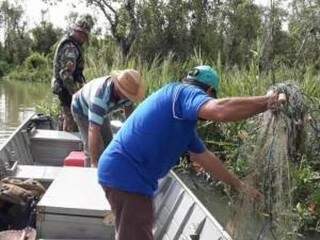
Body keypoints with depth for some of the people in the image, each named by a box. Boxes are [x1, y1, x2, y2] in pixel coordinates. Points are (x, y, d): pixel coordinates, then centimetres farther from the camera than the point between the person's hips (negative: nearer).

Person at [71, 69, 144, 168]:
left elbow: (128, 108, -1)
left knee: (108, 144, 10)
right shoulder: (101, 96, -47)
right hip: (82, 109, -7)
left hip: (100, 111, 7)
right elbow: (93, 131, -51)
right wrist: (94, 163, -52)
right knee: (95, 149, -15)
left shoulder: (125, 91, -26)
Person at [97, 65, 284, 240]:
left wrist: (239, 184, 36)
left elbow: (206, 157, 29)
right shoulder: (183, 91, -11)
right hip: (126, 174, -11)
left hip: (123, 172, 11)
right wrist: (267, 102, -20)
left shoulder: (184, 122, 20)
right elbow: (220, 110, -32)